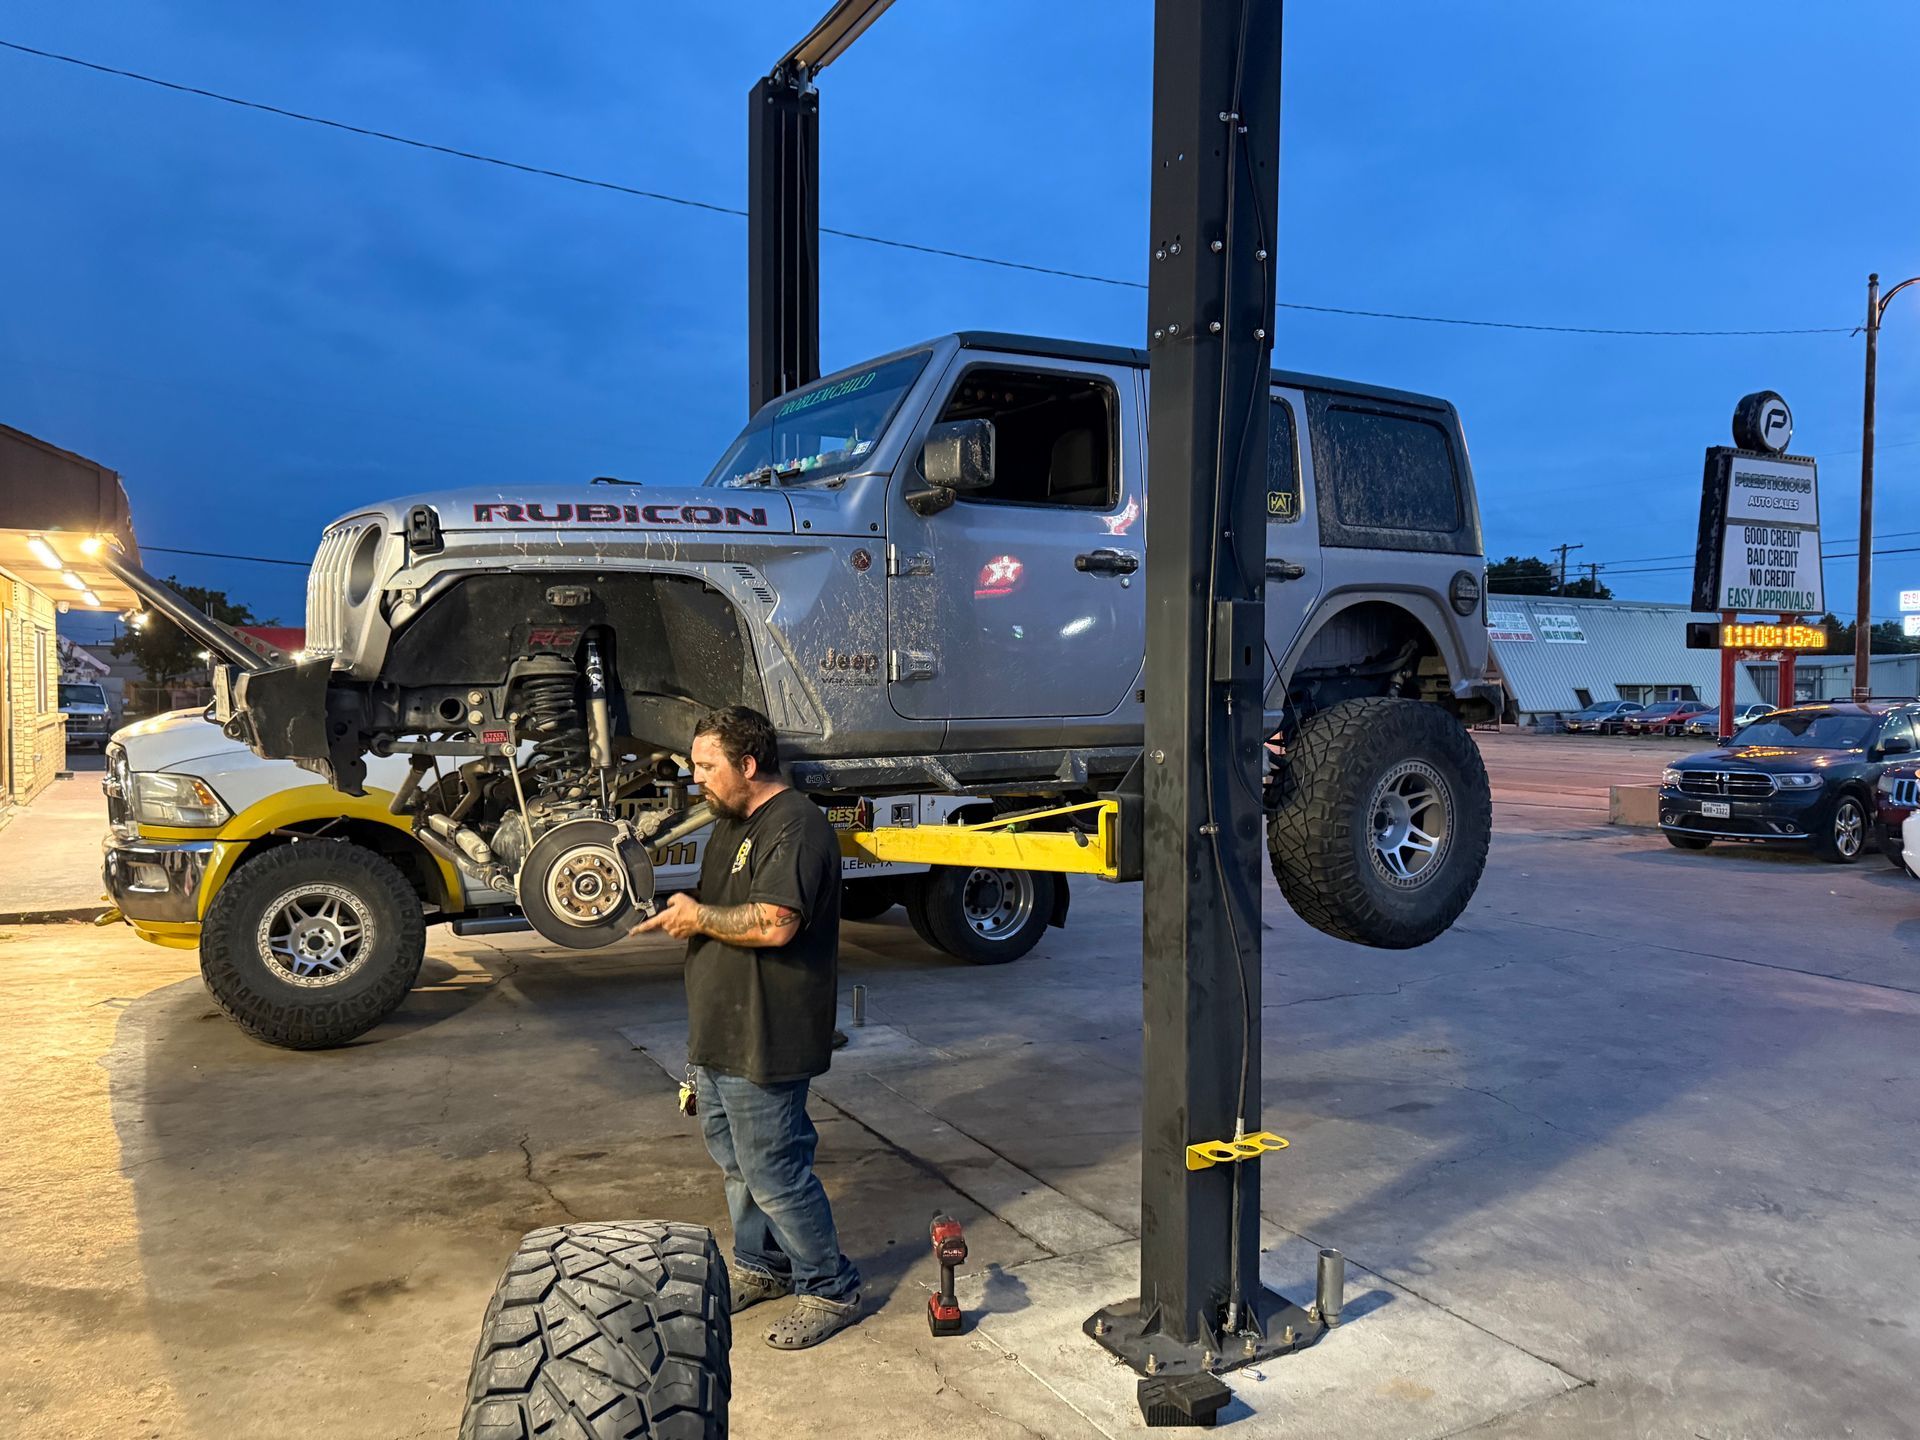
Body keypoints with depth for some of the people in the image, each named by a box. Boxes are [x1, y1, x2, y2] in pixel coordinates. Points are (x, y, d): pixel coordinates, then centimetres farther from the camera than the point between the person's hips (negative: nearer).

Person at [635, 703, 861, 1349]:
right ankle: (760, 1266, 38)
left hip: (763, 1044, -10)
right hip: (720, 1033, 10)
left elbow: (774, 924, -29)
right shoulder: (734, 824, 14)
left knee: (773, 1172, -2)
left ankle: (830, 1289, 15)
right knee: (734, 1158, 21)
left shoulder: (795, 826, -19)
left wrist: (700, 917, -17)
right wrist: (677, 916, 7)